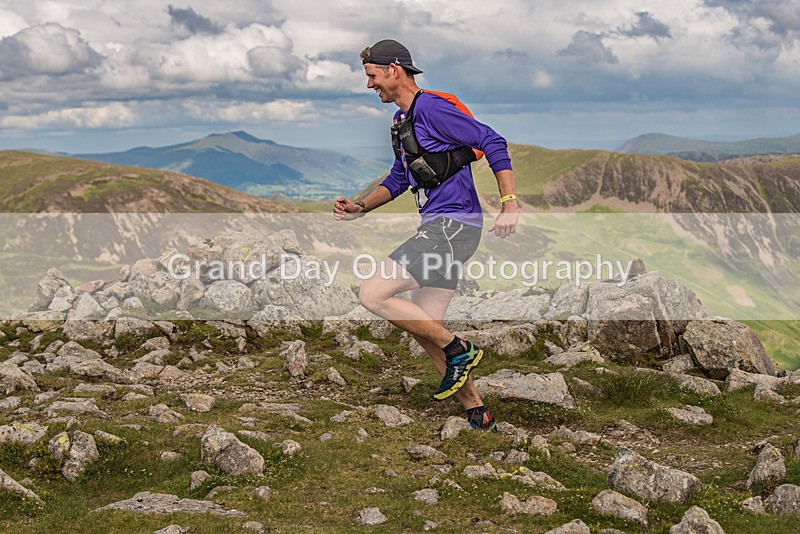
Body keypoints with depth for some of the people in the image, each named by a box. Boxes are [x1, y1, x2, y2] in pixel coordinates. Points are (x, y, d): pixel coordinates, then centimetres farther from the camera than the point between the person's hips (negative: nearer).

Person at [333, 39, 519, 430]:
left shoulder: (430, 108, -11)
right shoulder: (402, 119, 19)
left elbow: (492, 142, -16)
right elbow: (398, 180, 27)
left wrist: (509, 203, -22)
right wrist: (359, 208, 13)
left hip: (452, 225, -10)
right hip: (439, 228, 10)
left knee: (372, 295, -14)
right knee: (426, 328, 9)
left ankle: (458, 351, -3)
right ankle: (475, 413, 17)